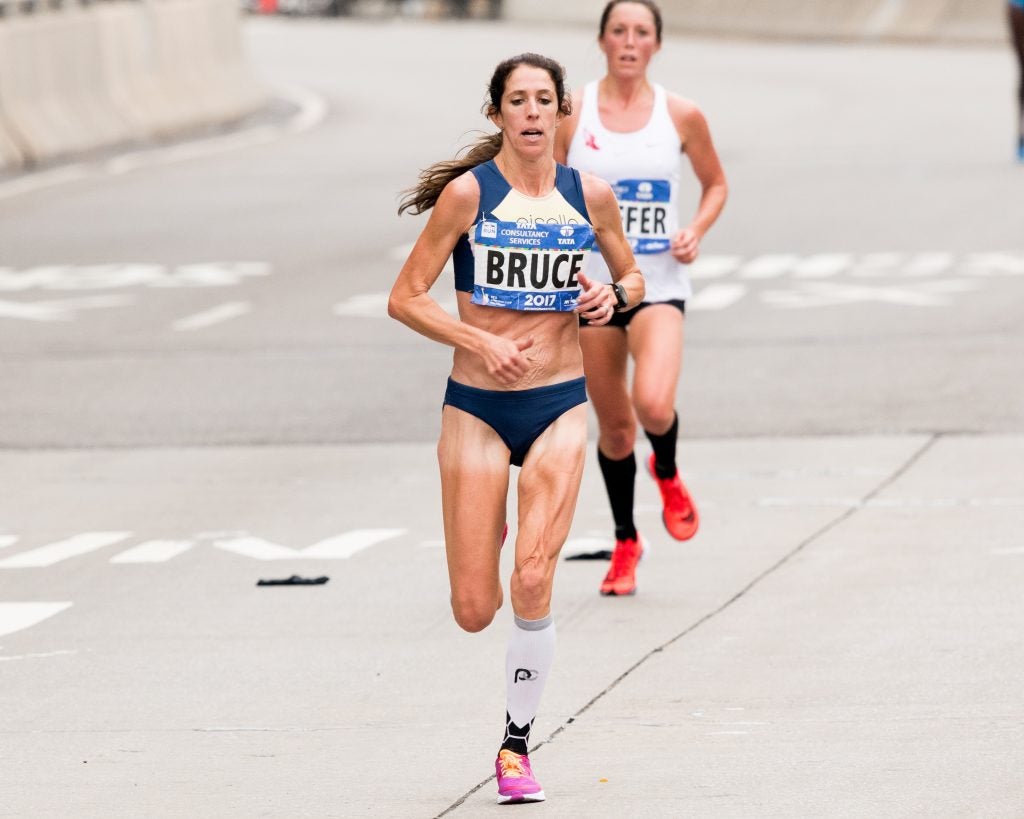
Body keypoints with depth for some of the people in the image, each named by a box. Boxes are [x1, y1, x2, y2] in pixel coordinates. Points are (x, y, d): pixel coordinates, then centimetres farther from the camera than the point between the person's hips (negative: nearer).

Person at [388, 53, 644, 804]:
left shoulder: (590, 195, 1)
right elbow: (405, 298, -6)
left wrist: (613, 297, -5)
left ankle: (517, 743, 3)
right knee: (474, 612, 0)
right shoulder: (468, 192, -7)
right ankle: (485, 535, 40)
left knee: (533, 583, -16)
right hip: (477, 408, -1)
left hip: (559, 407, 1)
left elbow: (632, 276, 17)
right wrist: (479, 342, -18)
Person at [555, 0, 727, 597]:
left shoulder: (681, 116, -1)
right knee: (614, 424, 8)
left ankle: (668, 474, 11)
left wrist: (696, 231, -4)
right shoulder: (571, 113, -2)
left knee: (653, 404, -24)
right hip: (592, 284, 1)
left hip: (659, 284, -1)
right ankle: (626, 543, 30)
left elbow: (716, 184, 13)